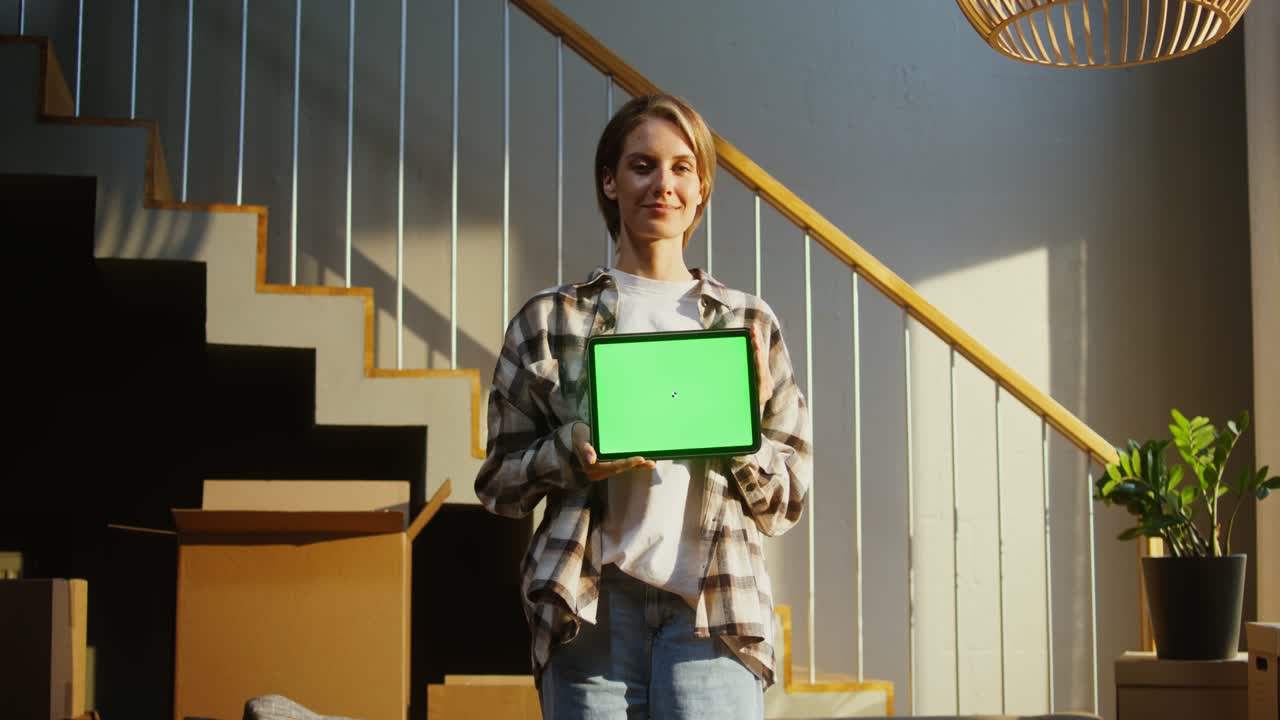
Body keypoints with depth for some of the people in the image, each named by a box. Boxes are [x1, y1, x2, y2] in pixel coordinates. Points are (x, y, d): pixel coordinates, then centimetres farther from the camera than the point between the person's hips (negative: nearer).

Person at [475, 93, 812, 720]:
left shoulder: (749, 323, 12)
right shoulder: (551, 319, 9)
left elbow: (787, 502, 14)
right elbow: (498, 483, 10)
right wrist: (575, 452, -9)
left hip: (715, 605, 0)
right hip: (591, 608, 0)